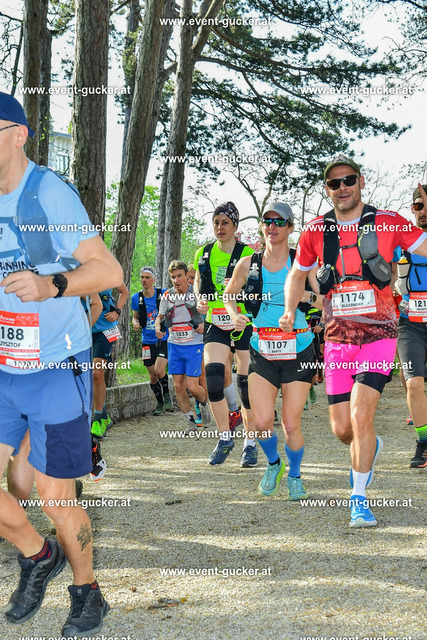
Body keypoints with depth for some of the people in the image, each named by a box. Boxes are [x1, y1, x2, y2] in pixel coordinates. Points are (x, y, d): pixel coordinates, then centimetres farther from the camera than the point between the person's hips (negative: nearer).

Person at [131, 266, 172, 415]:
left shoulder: (164, 294, -7)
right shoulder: (136, 298, 1)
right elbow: (135, 317, 14)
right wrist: (135, 323, -9)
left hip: (164, 340, -3)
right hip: (148, 342, 3)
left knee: (159, 370, -21)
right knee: (153, 377, 6)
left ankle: (167, 396, 6)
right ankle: (160, 404, 26)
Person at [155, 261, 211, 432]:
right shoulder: (167, 296, 2)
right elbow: (160, 316, 17)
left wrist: (204, 324, -17)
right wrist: (157, 325, -5)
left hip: (194, 345, -4)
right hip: (174, 345, 4)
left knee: (192, 387, -8)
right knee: (178, 386, 3)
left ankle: (204, 404, 25)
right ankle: (190, 420, 17)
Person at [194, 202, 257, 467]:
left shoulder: (247, 254, -5)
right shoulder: (204, 253, 6)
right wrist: (201, 301, 2)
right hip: (216, 324, 3)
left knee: (246, 385, -1)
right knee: (213, 379, -12)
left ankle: (250, 444, 14)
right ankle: (225, 438, 7)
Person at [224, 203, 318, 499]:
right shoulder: (248, 264, 3)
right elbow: (229, 294, 18)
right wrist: (235, 315, 0)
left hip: (298, 352, -1)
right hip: (262, 353, 2)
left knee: (291, 425, -3)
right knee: (262, 422, -8)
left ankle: (295, 475, 26)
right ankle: (273, 464, 24)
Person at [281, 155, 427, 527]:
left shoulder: (388, 223, -2)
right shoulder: (316, 232, 6)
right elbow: (297, 275, 19)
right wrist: (290, 312, 5)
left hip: (379, 335, -3)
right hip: (338, 339, 3)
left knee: (361, 415, -18)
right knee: (342, 429, 5)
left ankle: (359, 498, -2)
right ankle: (370, 448, 42)